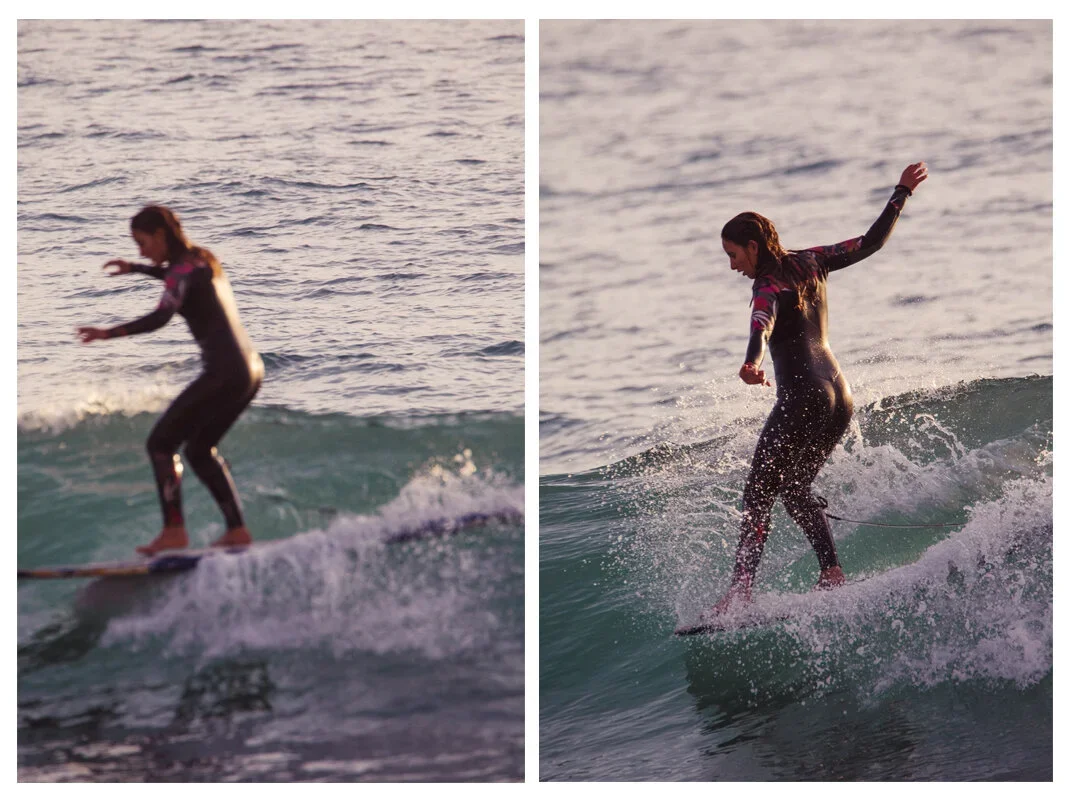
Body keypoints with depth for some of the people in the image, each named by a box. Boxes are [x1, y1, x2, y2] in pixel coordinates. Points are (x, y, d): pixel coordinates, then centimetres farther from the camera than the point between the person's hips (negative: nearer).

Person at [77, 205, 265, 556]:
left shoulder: (183, 269, -10)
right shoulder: (202, 260, 17)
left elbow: (161, 316, -28)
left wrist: (109, 333, -34)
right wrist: (136, 269, 47)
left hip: (225, 372, -10)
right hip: (251, 369, 10)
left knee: (161, 442, -3)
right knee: (199, 449, 21)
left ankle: (174, 531, -9)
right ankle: (237, 529, 16)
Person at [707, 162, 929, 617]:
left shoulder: (769, 287, -11)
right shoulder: (810, 263, 10)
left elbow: (763, 324, -34)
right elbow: (871, 242, 17)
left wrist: (752, 364, -54)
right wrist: (902, 195, 28)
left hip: (803, 400, -8)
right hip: (840, 396, 9)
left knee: (758, 495, -4)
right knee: (794, 490, 18)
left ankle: (741, 591, -14)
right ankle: (832, 573, 3)